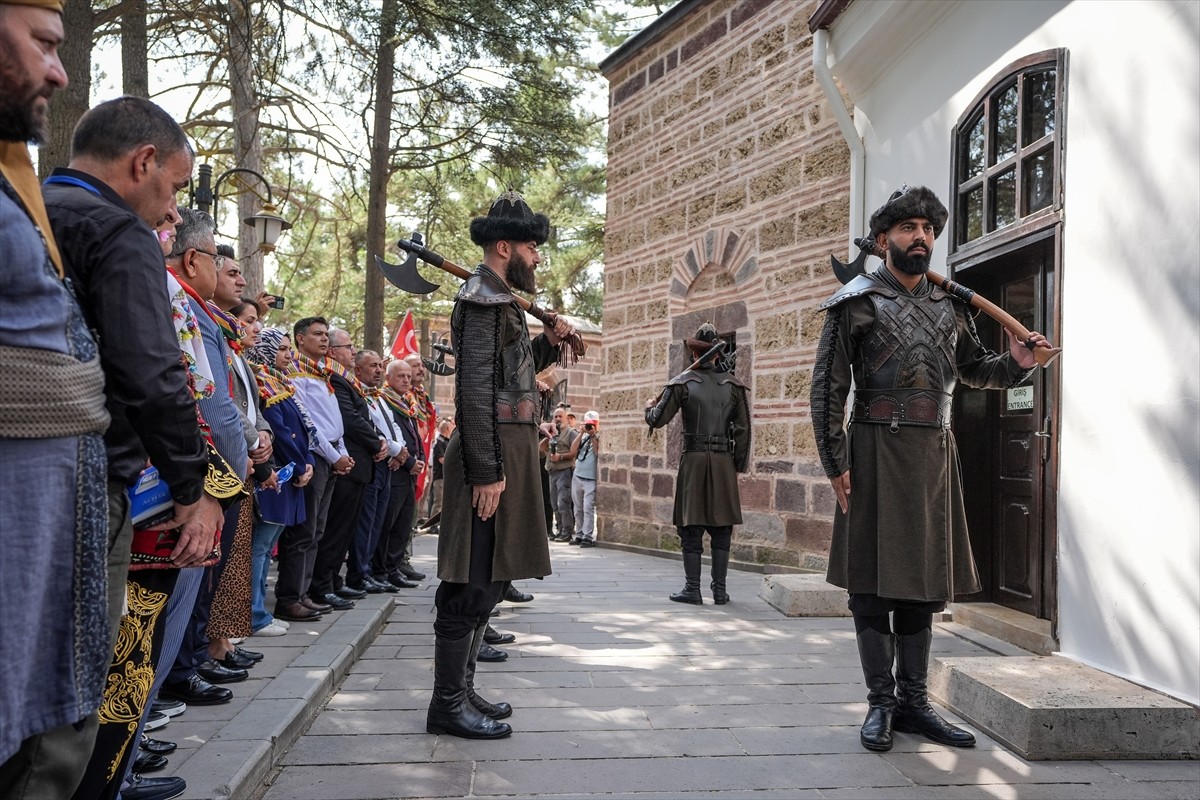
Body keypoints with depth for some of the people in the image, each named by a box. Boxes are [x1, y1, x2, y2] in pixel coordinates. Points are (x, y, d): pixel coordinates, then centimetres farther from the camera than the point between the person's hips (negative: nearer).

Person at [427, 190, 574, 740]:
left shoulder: (499, 300, 20)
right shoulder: (483, 297, -12)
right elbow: (476, 389, -20)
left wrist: (548, 342, 13)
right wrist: (486, 472, -23)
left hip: (506, 452, 11)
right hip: (491, 454, -11)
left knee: (483, 581, 15)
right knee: (472, 585, -5)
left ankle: (461, 688, 25)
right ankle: (448, 704, 4)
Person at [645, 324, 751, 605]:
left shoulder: (682, 383, -2)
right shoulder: (733, 385, 5)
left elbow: (657, 420, -1)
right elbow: (743, 428, 4)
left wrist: (649, 407, 21)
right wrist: (739, 463, 12)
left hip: (693, 459, -2)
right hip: (724, 461, 2)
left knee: (691, 528, 4)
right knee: (722, 528, 8)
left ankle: (692, 589, 6)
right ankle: (719, 590, 10)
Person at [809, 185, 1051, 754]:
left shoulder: (949, 305, 15)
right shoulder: (857, 302, -1)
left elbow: (973, 370, 25)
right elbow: (828, 387, -5)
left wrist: (1016, 362, 3)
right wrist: (835, 463, -12)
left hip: (936, 452, 5)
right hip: (879, 450, -5)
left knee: (924, 581, 9)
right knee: (874, 580, 0)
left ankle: (913, 701, 20)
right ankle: (881, 704, 11)